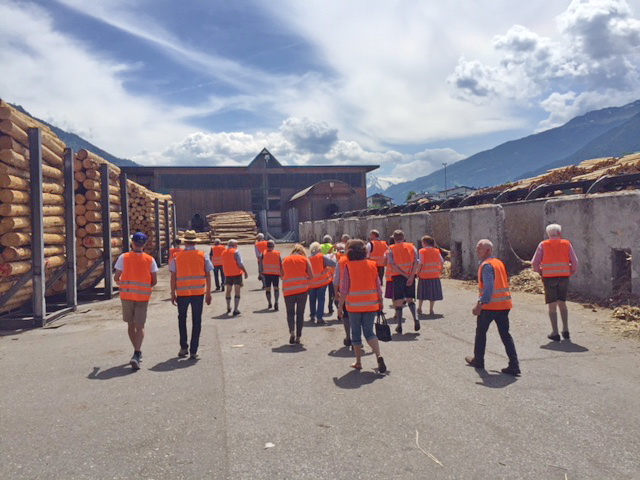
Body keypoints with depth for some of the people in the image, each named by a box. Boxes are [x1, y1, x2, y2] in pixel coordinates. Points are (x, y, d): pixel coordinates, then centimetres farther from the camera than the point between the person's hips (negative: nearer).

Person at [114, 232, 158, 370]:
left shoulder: (124, 257, -4)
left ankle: (137, 353, 23)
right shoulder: (150, 259, -2)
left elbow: (116, 278, -3)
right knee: (140, 326, 2)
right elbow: (154, 281, -1)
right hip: (143, 295, 0)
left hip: (127, 295, 0)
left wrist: (120, 283, 19)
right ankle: (137, 354, -14)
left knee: (131, 325, 15)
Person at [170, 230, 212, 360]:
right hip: (199, 292, 0)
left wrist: (173, 293, 7)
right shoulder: (203, 255, 1)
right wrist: (208, 293, 6)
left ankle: (184, 347, 16)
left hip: (182, 292, 0)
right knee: (196, 321, 6)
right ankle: (193, 351, 6)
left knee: (182, 319, 18)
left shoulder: (177, 257, -1)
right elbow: (208, 275, 0)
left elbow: (173, 276, -1)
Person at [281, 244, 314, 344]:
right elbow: (311, 276, 0)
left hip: (288, 290, 1)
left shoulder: (285, 260, 10)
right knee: (300, 313, 10)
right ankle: (298, 337, 9)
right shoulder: (305, 259, 5)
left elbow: (281, 274, 13)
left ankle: (292, 331, -11)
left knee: (290, 312, 12)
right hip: (302, 289, -1)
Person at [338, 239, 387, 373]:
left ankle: (358, 362, 15)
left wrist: (340, 306, -2)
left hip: (354, 305, -2)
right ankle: (379, 356, -13)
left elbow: (344, 289, -9)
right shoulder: (372, 265, 0)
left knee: (356, 333, 11)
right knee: (369, 332, 8)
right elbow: (378, 286, 3)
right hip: (371, 304, 2)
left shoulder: (348, 266, -8)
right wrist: (380, 302, 14)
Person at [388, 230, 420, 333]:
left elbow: (392, 264, -10)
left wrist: (405, 275, -9)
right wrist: (411, 276, -10)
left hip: (398, 276, -2)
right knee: (410, 299, 14)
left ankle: (399, 326, 7)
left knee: (398, 301, 7)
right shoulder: (411, 246, 6)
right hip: (411, 276, 2)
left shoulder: (391, 249, 1)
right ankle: (415, 318, -9)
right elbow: (416, 262, -4)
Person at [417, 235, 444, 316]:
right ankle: (431, 310, 10)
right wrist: (440, 271, 13)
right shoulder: (436, 251, 4)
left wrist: (418, 272, -4)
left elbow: (421, 264, -14)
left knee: (422, 294, 11)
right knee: (433, 293, 10)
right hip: (435, 275, 3)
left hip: (424, 275, -2)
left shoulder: (422, 251, -8)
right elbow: (442, 262, 3)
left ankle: (419, 309, 19)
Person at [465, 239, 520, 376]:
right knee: (505, 334, 7)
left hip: (489, 306, -7)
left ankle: (478, 360, 25)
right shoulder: (499, 263, 13)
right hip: (504, 304, 7)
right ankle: (514, 366, 1)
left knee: (481, 332, 12)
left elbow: (489, 287, -24)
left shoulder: (486, 265, -14)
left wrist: (480, 305, -27)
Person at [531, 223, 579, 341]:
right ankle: (565, 331, 15)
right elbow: (574, 262, 1)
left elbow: (535, 263, -2)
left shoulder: (543, 245, 2)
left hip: (549, 278, -2)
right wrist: (572, 272, 18)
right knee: (562, 303, 17)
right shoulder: (566, 244, 5)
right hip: (564, 276, 2)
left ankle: (555, 333, 3)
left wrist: (540, 271, 16)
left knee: (552, 305, 4)